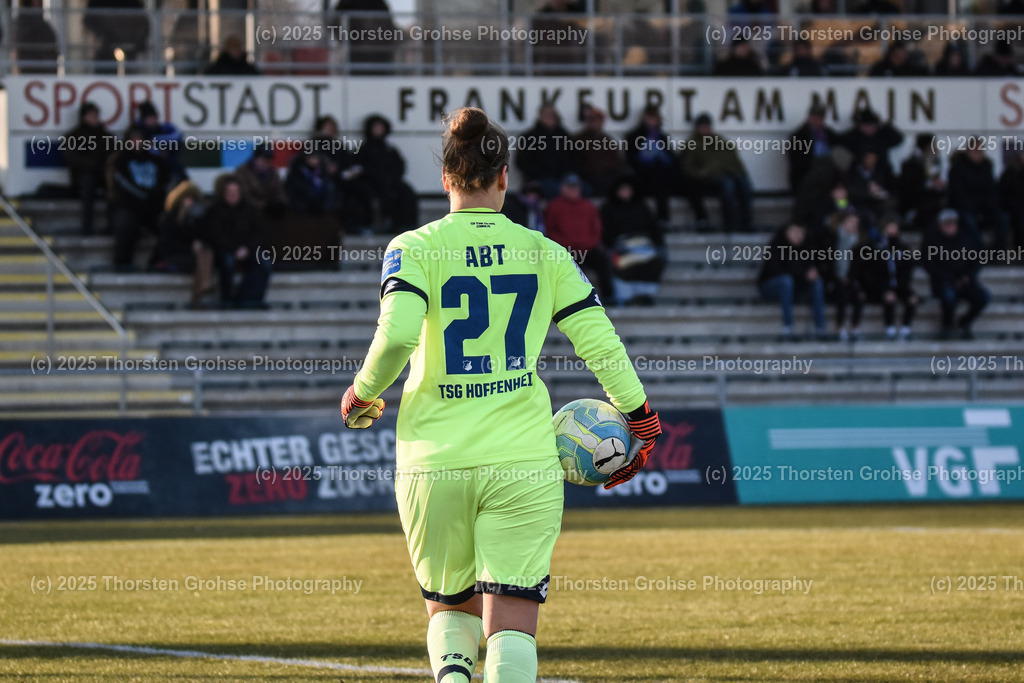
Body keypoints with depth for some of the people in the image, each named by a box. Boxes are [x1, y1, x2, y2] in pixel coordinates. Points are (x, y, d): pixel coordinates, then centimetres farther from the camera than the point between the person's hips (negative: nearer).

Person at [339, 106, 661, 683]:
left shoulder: (414, 248, 0)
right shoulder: (543, 253, 5)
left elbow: (396, 335, -15)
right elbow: (600, 340, 3)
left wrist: (363, 395, 3)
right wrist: (640, 419, 16)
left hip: (433, 462, 0)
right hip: (524, 462, 0)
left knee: (449, 608, 20)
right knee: (512, 627, -2)